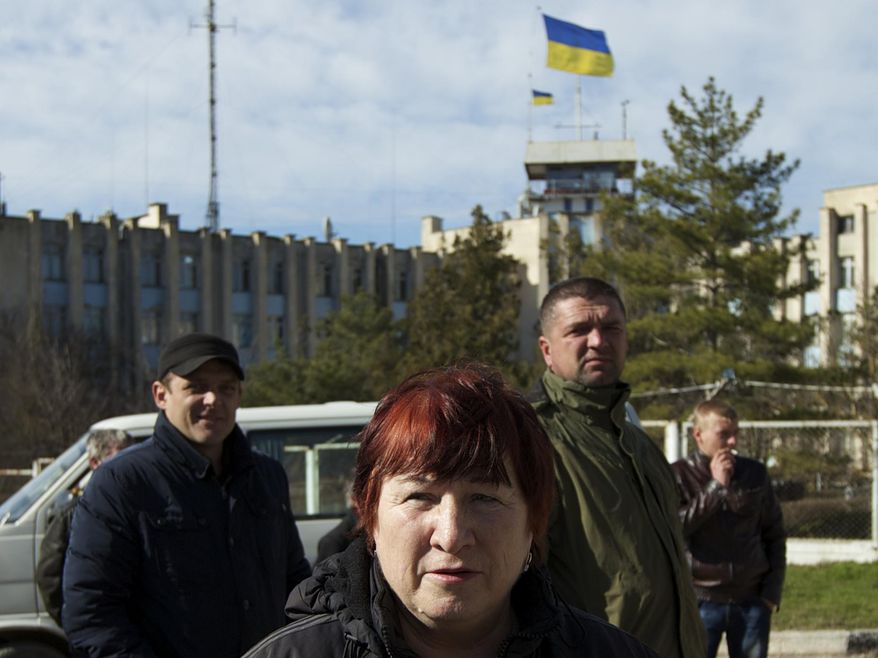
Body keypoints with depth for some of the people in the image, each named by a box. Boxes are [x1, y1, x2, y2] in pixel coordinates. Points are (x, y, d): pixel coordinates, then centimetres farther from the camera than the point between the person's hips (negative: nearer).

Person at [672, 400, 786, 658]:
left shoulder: (755, 474, 6)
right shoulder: (679, 475, -3)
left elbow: (774, 535, 12)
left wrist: (772, 592, 5)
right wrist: (715, 486, -17)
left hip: (752, 600, 3)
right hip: (701, 601, -3)